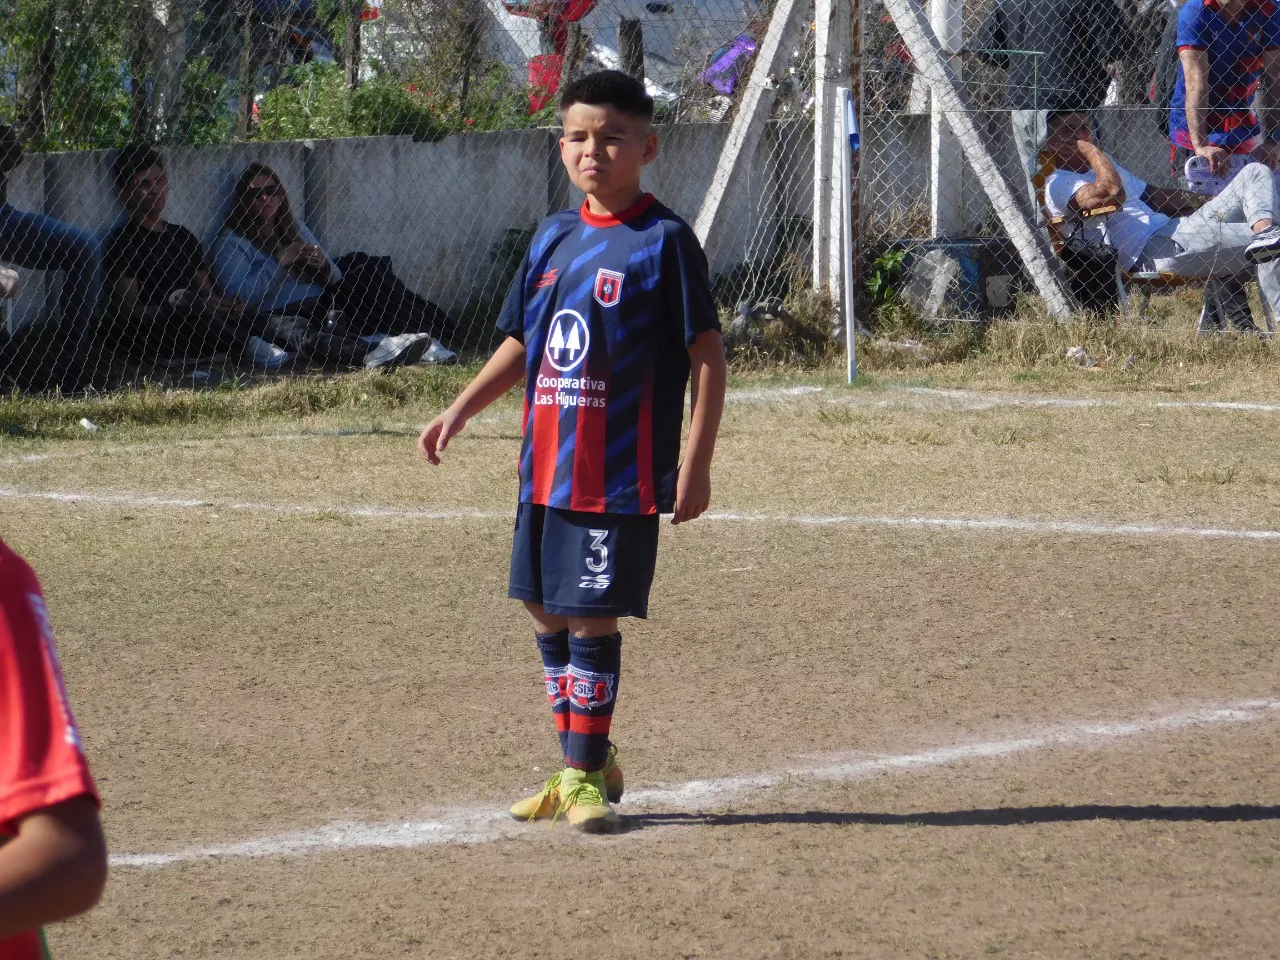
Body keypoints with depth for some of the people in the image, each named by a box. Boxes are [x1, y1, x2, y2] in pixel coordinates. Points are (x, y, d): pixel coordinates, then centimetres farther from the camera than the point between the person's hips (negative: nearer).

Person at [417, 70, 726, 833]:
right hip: (547, 464, 7)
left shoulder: (663, 240, -9)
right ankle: (584, 762, 25)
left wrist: (697, 463, -15)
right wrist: (461, 412, 11)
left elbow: (708, 354, -10)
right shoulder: (554, 238, 11)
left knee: (592, 618, -5)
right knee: (546, 608, 12)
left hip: (623, 475, -7)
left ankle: (586, 777, 6)